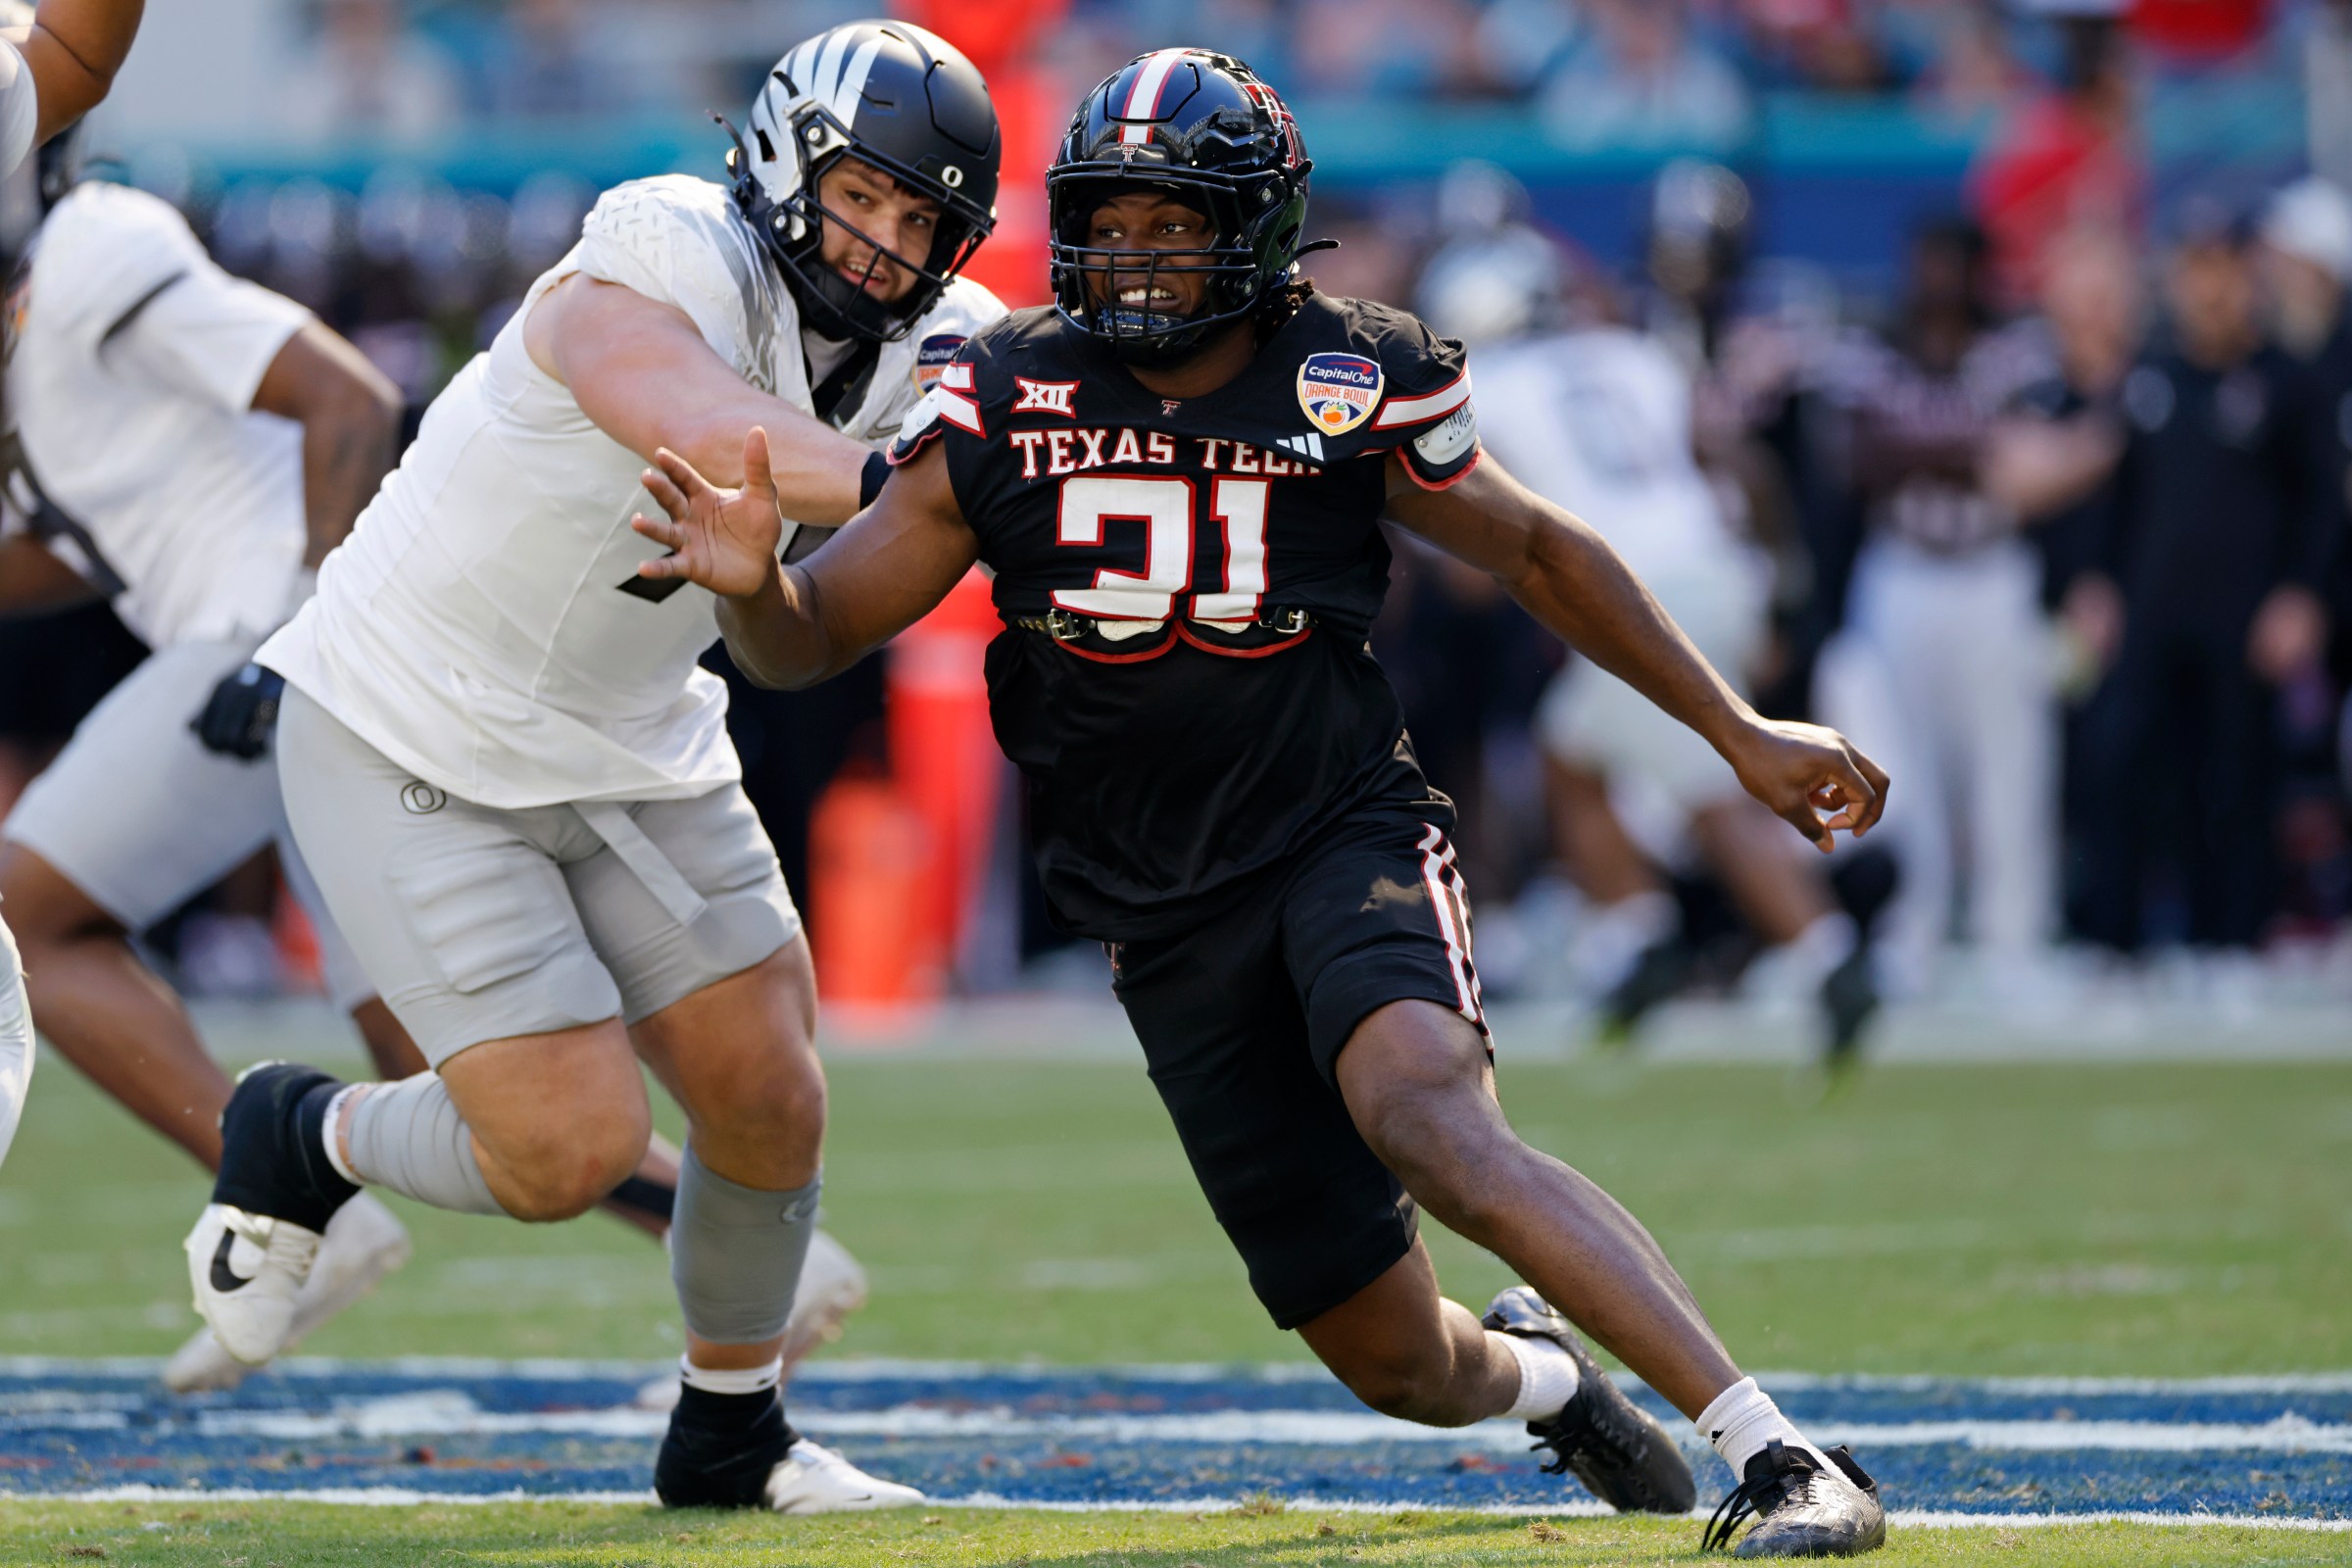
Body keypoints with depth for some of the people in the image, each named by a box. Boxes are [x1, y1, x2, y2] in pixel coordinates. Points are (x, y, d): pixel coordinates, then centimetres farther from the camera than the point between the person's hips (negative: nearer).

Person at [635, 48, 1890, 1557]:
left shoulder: (1355, 384, -7)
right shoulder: (1010, 405, -4)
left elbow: (1537, 552, 9)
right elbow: (813, 639, -1)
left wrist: (1741, 733, 9)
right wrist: (750, 581, -25)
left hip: (1347, 831, -3)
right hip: (1170, 922, 3)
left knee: (1423, 1114, -36)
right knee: (1397, 1360, 4)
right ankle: (1537, 1366, 44)